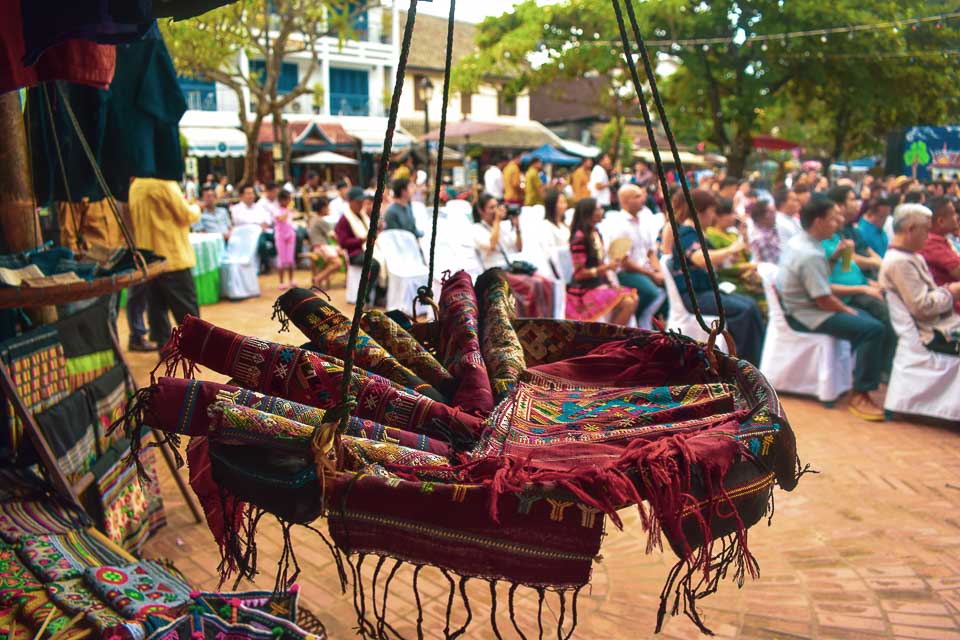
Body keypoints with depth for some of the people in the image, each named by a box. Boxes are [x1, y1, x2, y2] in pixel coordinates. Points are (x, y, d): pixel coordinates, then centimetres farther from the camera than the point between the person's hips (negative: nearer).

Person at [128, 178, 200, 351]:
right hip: (172, 255, -7)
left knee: (156, 303, 10)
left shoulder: (135, 184, 9)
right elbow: (186, 215, -11)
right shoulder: (164, 183, -15)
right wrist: (196, 209, 9)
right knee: (187, 304, 1)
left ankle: (164, 345, 12)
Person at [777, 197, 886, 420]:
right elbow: (824, 300, -22)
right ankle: (859, 395, -14)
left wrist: (835, 255, 7)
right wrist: (847, 310, -5)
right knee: (873, 328, -21)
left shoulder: (798, 241, 7)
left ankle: (862, 376, 32)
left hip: (802, 306, 11)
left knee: (864, 317, 24)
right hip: (806, 315, -11)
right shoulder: (810, 255, -24)